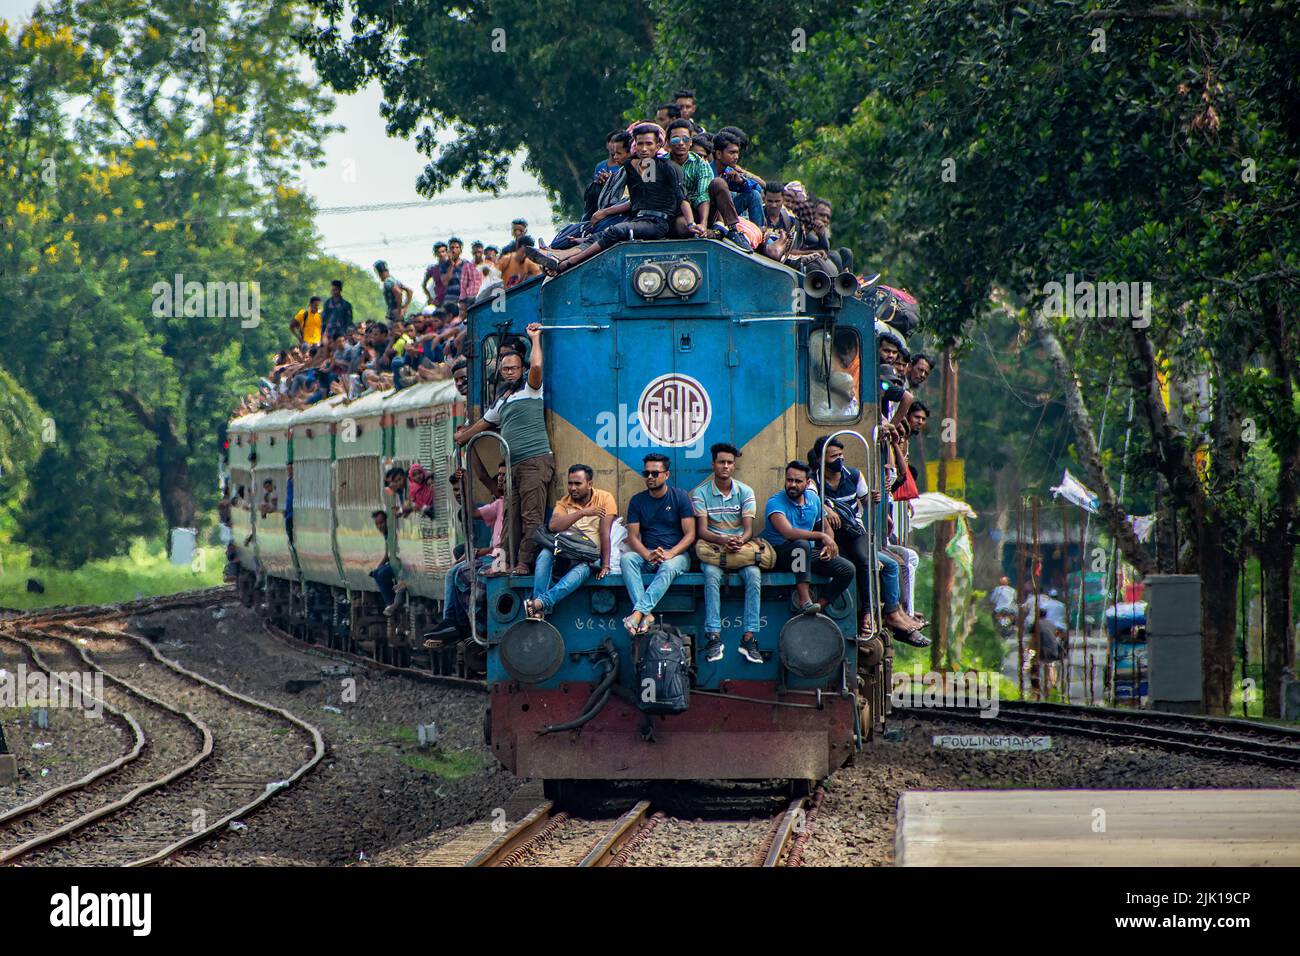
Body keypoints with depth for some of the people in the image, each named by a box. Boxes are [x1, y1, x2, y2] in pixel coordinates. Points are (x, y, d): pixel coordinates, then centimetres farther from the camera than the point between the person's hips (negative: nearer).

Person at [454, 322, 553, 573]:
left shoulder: (530, 389, 3)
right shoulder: (501, 400, 24)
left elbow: (536, 366, -16)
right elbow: (485, 423, 40)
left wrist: (535, 338, -4)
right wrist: (463, 436, 53)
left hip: (535, 460, -8)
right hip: (512, 465, 8)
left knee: (531, 516, -13)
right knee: (511, 517, 1)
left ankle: (525, 562, -19)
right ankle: (509, 561, -2)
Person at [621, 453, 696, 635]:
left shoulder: (680, 497, 2)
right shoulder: (637, 501, 9)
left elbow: (690, 534, -4)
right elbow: (633, 537, 2)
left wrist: (670, 553, -21)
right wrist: (648, 555, -19)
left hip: (677, 553, -3)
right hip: (647, 553, 3)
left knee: (668, 567, -38)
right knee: (627, 559, -30)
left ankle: (639, 612, -48)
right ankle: (646, 615, -43)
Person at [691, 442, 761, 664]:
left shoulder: (745, 492, 7)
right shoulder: (701, 492, 3)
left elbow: (749, 529, -1)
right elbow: (702, 530, -6)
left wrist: (740, 540, -25)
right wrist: (723, 540, -26)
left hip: (741, 547, 1)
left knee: (754, 575, -30)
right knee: (712, 574, -35)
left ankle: (749, 638, -32)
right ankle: (714, 637, -38)